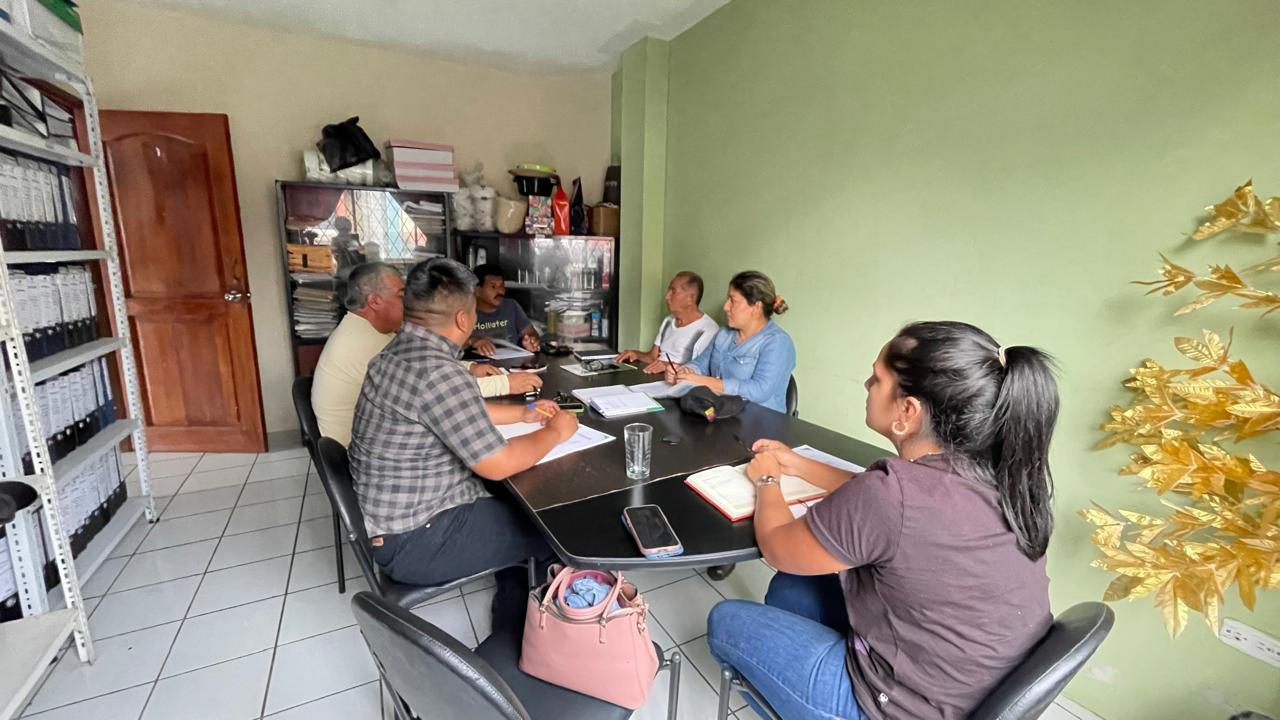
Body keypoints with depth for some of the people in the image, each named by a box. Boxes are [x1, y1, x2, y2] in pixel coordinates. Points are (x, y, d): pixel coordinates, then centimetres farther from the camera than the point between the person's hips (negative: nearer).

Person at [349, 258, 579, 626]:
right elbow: (499, 465, -25)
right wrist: (555, 431, -9)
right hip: (414, 539, -9)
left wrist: (522, 413, 16)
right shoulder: (436, 371, -29)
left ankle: (511, 613, 31)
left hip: (398, 510, 10)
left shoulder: (403, 350, 2)